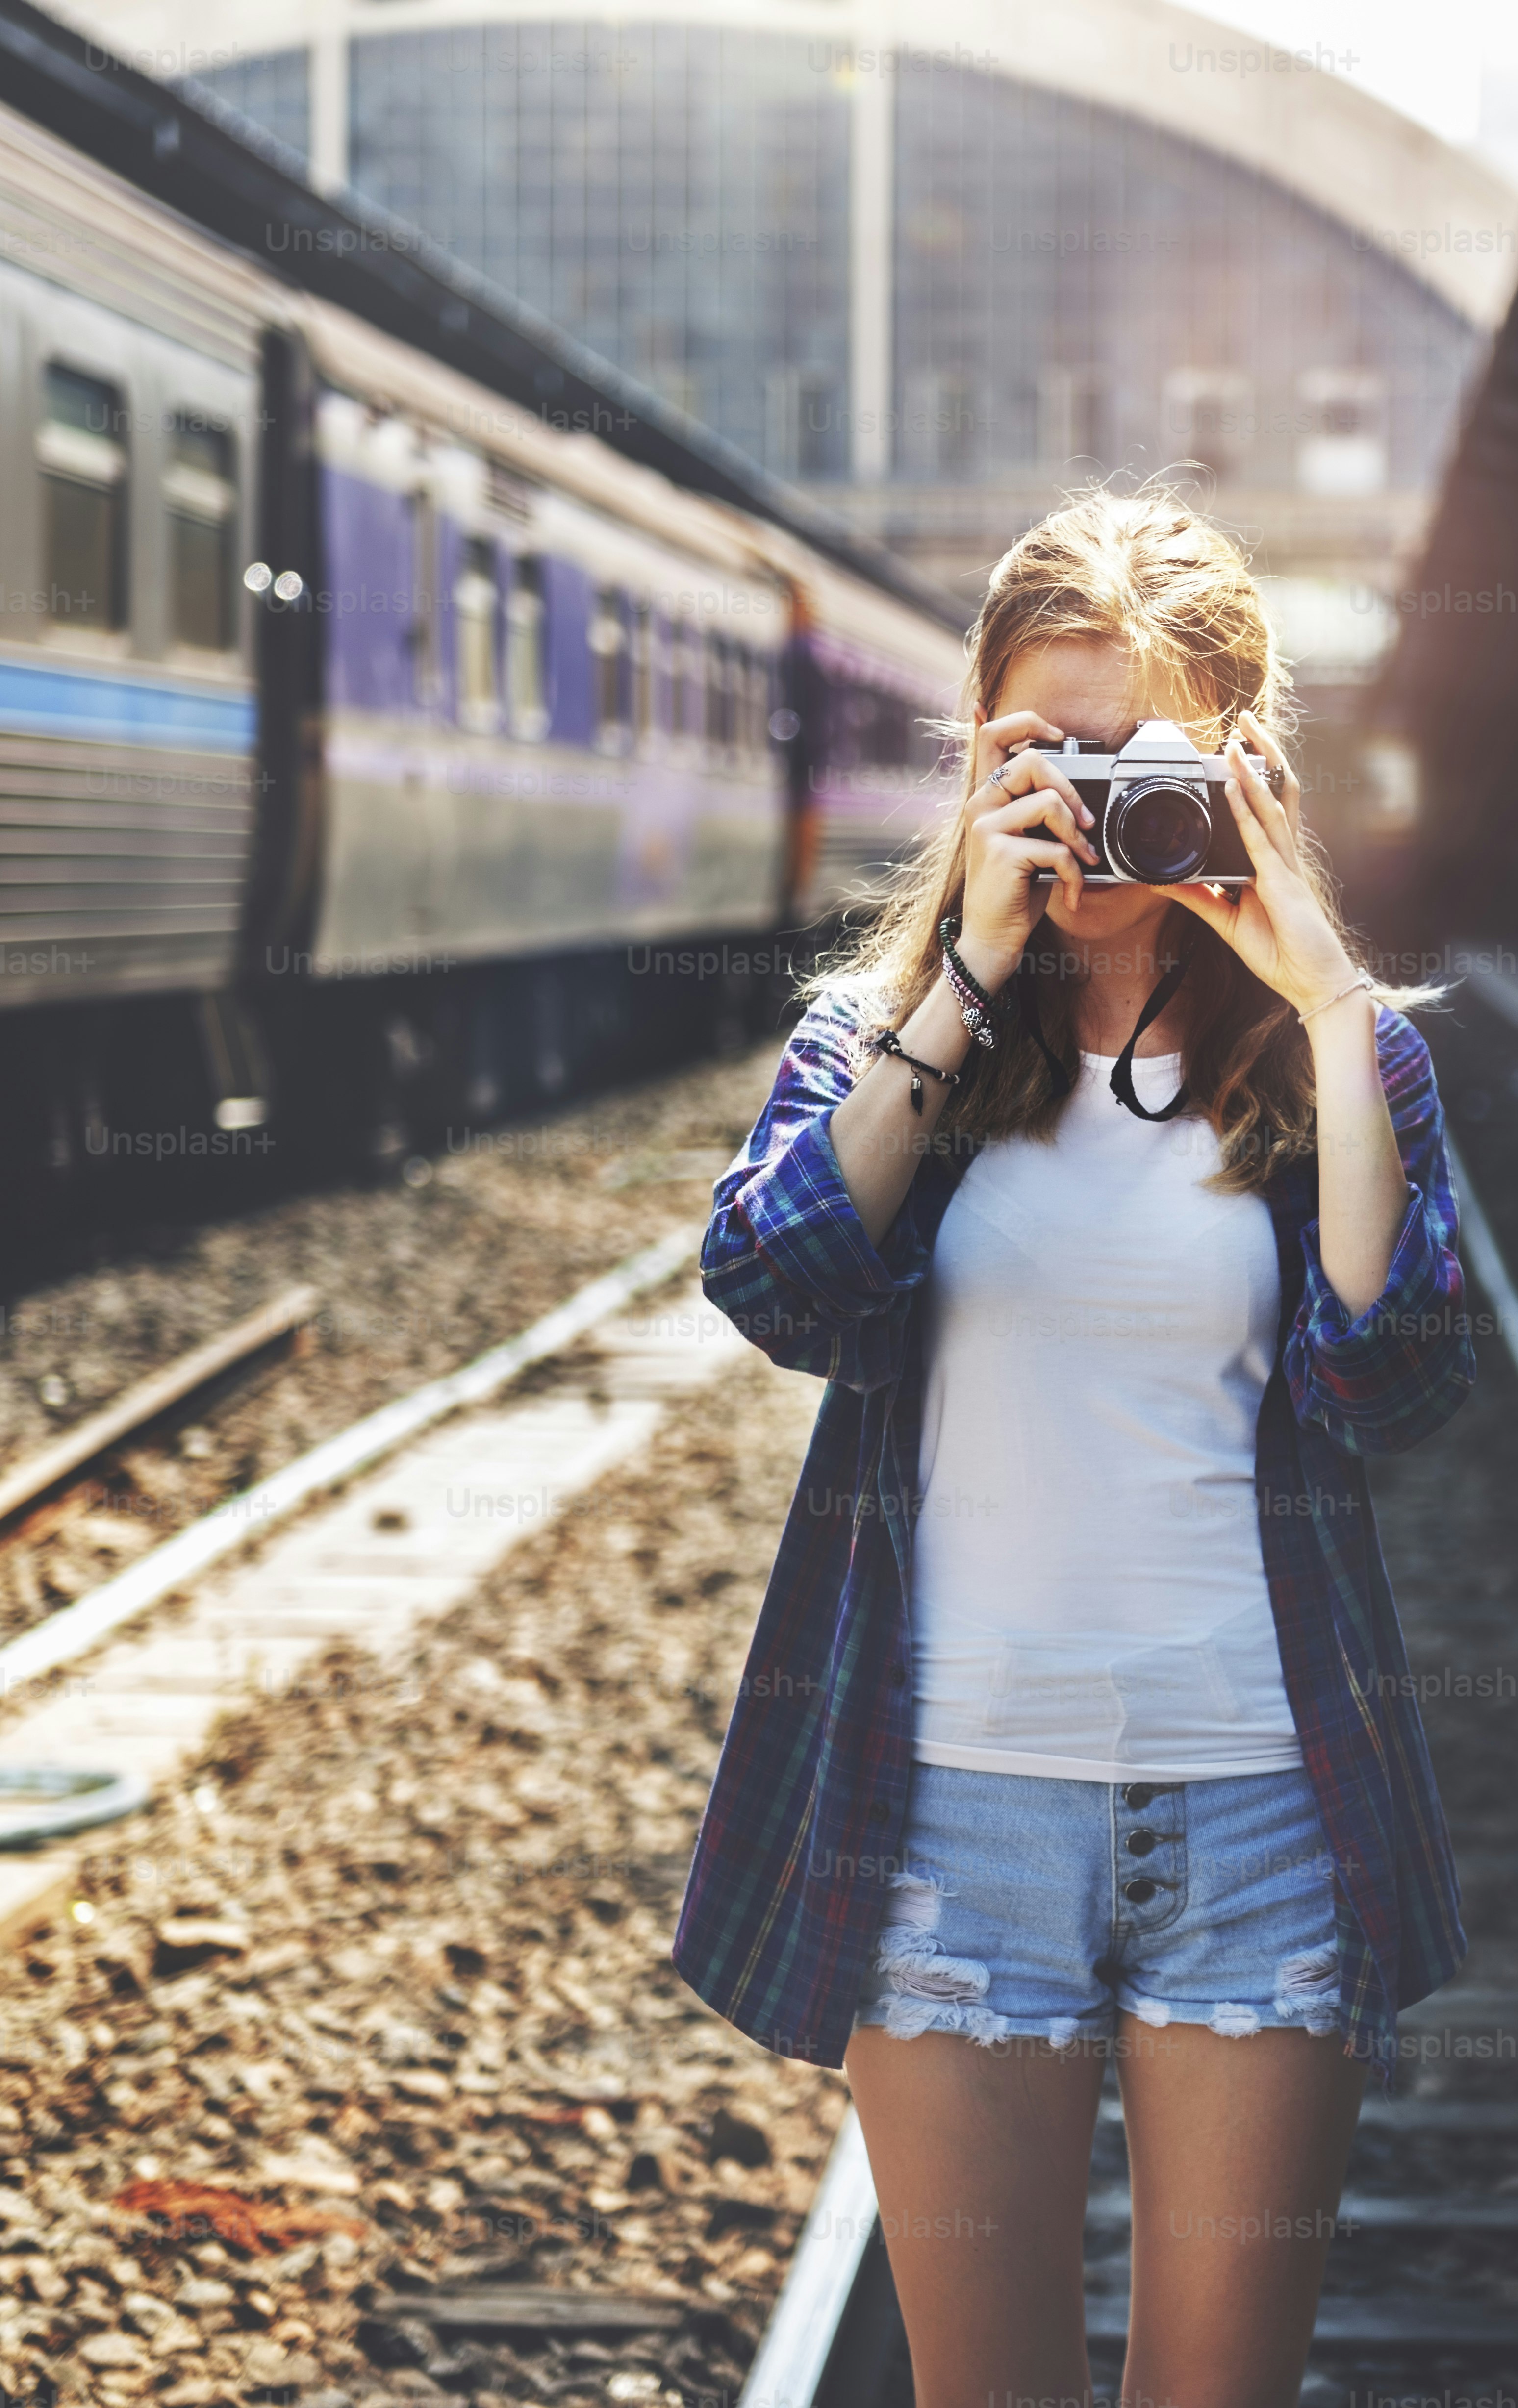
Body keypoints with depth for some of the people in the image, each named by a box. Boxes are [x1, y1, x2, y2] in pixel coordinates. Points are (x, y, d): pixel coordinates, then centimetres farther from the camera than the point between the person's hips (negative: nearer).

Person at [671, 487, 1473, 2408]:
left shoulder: (1332, 1049, 3)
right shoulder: (885, 1025, 5)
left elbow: (1391, 1385, -13)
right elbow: (776, 1290, -14)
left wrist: (1332, 1006, -15)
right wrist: (969, 981, -16)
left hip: (1258, 1808, 0)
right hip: (954, 1796, 0)